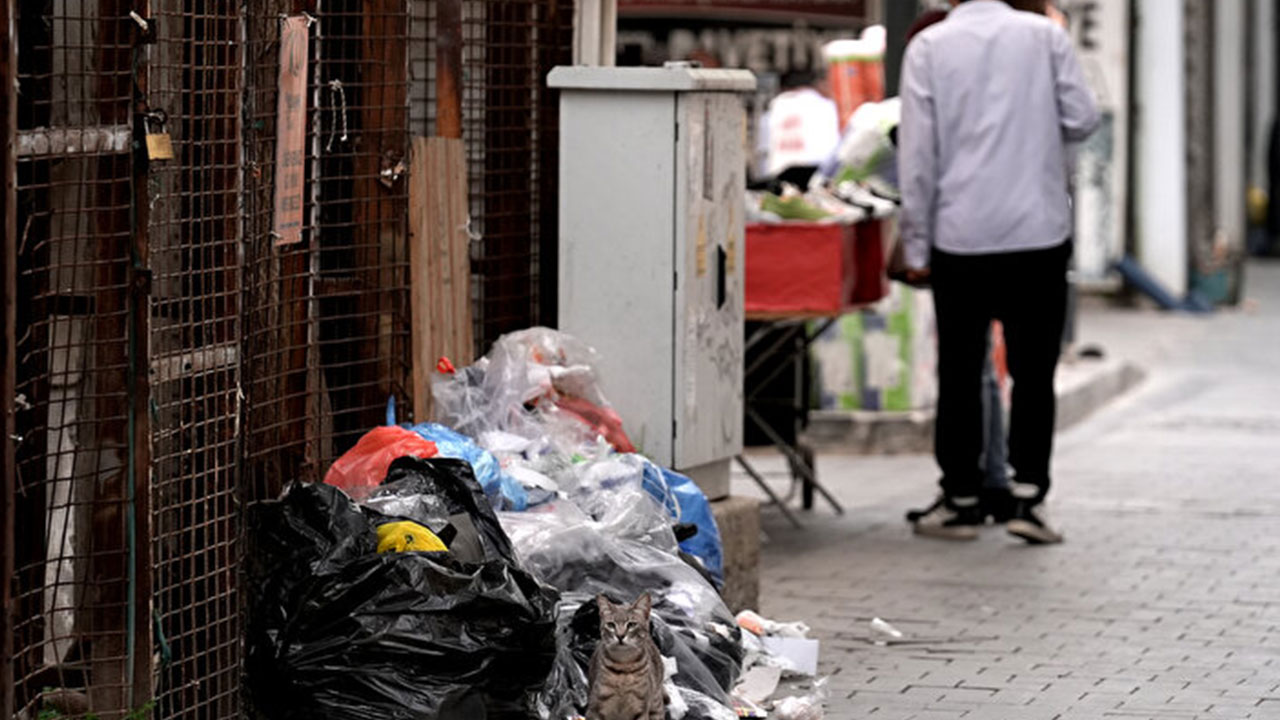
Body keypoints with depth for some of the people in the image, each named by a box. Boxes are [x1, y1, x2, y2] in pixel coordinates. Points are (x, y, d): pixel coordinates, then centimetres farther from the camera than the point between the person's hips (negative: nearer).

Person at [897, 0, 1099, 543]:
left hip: (961, 234, 0)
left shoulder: (929, 47, -2)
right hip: (1040, 229, 0)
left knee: (959, 373, 9)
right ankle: (1028, 494, -2)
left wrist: (916, 247, 3)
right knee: (1034, 371, 6)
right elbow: (1082, 119, -1)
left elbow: (918, 153, -3)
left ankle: (961, 500, 14)